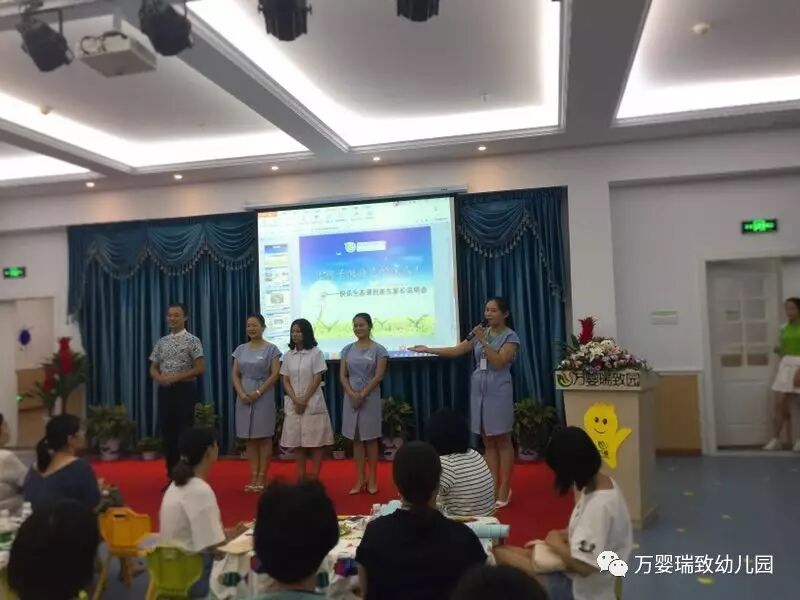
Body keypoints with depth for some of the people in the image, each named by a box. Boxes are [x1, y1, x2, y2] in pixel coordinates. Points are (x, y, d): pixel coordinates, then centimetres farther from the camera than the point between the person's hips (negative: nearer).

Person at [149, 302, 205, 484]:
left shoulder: (192, 340, -5)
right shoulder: (161, 342, 11)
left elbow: (200, 368, -11)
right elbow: (153, 368, 14)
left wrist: (176, 377, -18)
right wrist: (159, 378, -9)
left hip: (184, 390, -5)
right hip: (165, 391, 5)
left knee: (185, 433, -2)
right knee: (168, 432, 8)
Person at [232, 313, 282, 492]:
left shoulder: (271, 349, -2)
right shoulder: (241, 349, 10)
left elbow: (275, 374, -9)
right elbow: (235, 374, 7)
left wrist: (258, 392, -15)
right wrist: (241, 393, -9)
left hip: (263, 396, -4)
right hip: (244, 397, 4)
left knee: (264, 436, -2)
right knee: (249, 437, 5)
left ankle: (262, 478, 3)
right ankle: (253, 477, 10)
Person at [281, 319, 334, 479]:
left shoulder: (315, 353, -3)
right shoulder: (288, 355, 9)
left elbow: (317, 379, -8)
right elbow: (286, 381, 5)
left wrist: (304, 400, -11)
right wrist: (295, 400, -8)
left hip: (313, 403, -4)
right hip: (293, 403, 4)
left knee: (315, 441, -2)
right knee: (296, 441, 5)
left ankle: (314, 477, 4)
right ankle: (300, 477, 12)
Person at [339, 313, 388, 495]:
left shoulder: (378, 349, -3)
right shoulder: (348, 349, 7)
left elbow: (379, 376, -9)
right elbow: (342, 375, 4)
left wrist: (362, 394, -14)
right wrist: (352, 394, -11)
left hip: (370, 397, -3)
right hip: (351, 397, 3)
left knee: (370, 438, 2)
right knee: (356, 439, 6)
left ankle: (372, 479, 10)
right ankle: (360, 480, 12)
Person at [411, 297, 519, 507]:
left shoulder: (510, 337, -4)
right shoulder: (481, 333, 11)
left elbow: (499, 362, -17)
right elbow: (456, 351, 9)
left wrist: (483, 341, -20)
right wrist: (428, 350, 3)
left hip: (498, 391, -5)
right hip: (479, 389, 5)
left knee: (502, 440, 1)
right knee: (488, 441, 7)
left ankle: (504, 490, 7)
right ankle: (493, 487, 13)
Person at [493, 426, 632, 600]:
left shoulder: (599, 505, -31)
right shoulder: (601, 482, -2)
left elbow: (583, 566, -31)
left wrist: (557, 543, -15)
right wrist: (563, 535, 1)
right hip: (576, 575, 9)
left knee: (497, 554, -10)